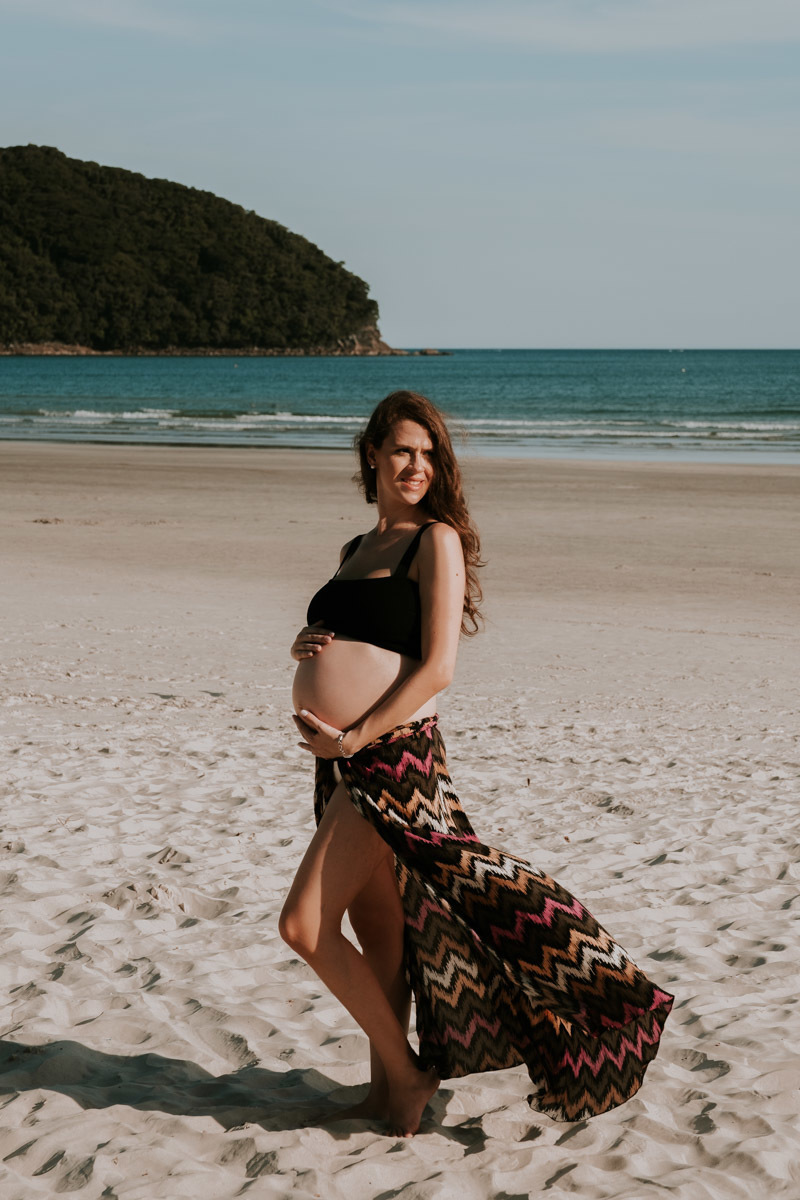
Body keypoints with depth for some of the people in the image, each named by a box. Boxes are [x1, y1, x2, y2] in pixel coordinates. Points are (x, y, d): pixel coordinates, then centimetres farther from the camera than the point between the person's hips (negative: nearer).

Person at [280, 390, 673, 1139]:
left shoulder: (437, 541, -5)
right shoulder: (355, 550, 18)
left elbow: (437, 666, -12)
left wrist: (353, 738, -15)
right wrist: (304, 647, 2)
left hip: (392, 755, -7)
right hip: (342, 762, 7)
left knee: (304, 925, -9)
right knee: (375, 929, 14)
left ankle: (406, 1073, 7)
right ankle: (388, 1088, 26)